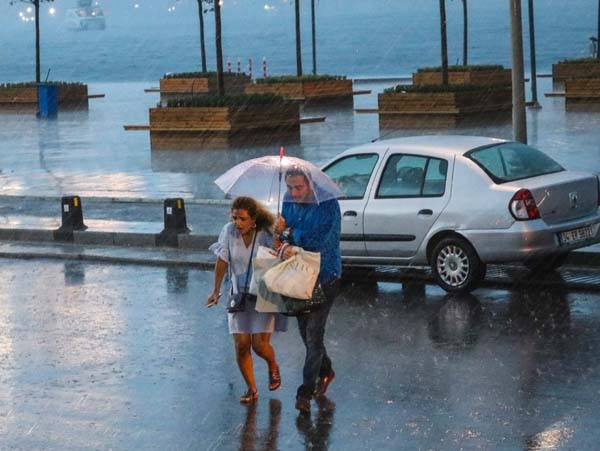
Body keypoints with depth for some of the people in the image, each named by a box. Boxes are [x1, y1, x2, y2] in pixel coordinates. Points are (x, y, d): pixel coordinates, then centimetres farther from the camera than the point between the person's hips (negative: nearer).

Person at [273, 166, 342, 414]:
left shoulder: (328, 205, -17)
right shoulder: (288, 203, 2)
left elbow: (318, 240, -24)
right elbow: (280, 238, 4)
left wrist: (288, 232, -15)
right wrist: (284, 244, -19)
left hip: (324, 276, -6)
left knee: (313, 333, -7)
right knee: (305, 330, 15)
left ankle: (305, 392, -3)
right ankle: (325, 371, 39)